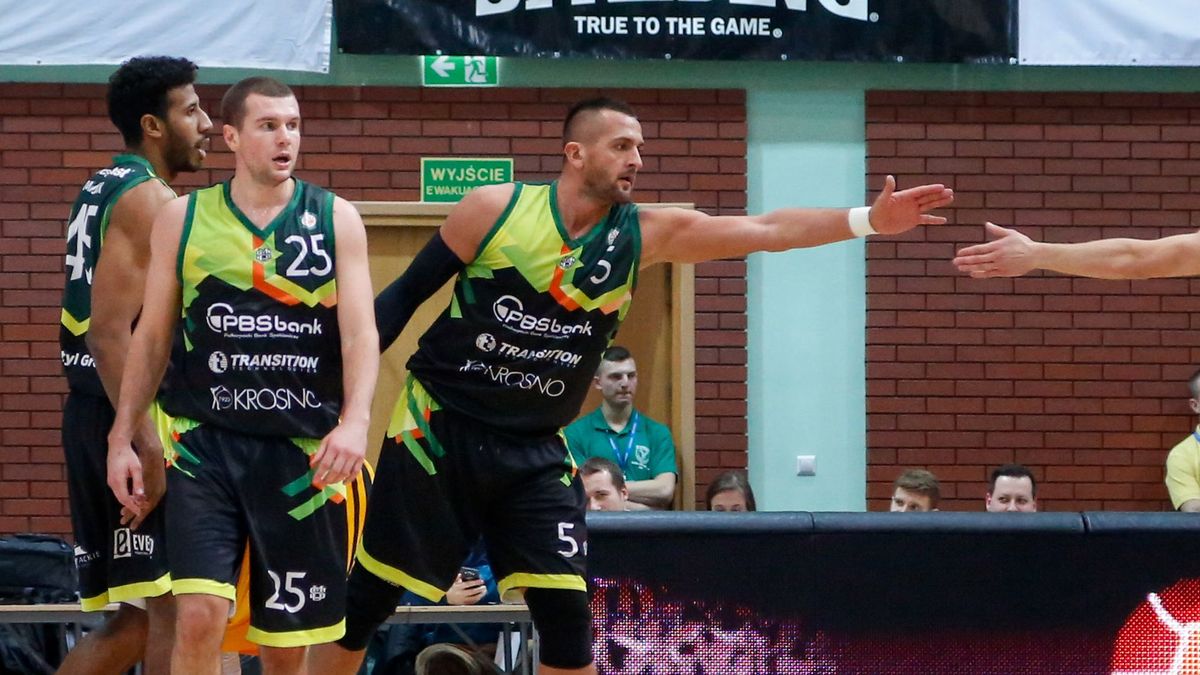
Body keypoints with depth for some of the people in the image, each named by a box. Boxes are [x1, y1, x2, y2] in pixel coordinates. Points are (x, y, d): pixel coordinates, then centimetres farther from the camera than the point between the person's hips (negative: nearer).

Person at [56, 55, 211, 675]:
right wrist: (148, 446, -25)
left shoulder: (102, 191, 18)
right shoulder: (149, 200, -12)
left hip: (93, 415, 10)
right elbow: (110, 333, -21)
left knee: (135, 619, 13)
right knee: (173, 608, -6)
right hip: (132, 417, -10)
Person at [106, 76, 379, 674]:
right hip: (205, 444, -1)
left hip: (302, 450, 1)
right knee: (199, 615, -16)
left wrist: (355, 421, -23)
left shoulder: (336, 220, 2)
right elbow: (152, 337, 10)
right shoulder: (182, 219, 4)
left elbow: (360, 332, -7)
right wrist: (122, 437, 5)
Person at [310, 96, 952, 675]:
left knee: (566, 611, -6)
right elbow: (406, 294, -2)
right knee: (367, 594, 2)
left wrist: (868, 220, -18)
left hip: (533, 452, 3)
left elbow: (767, 229, -9)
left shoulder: (643, 234, -3)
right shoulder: (495, 209, -10)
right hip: (437, 427, -3)